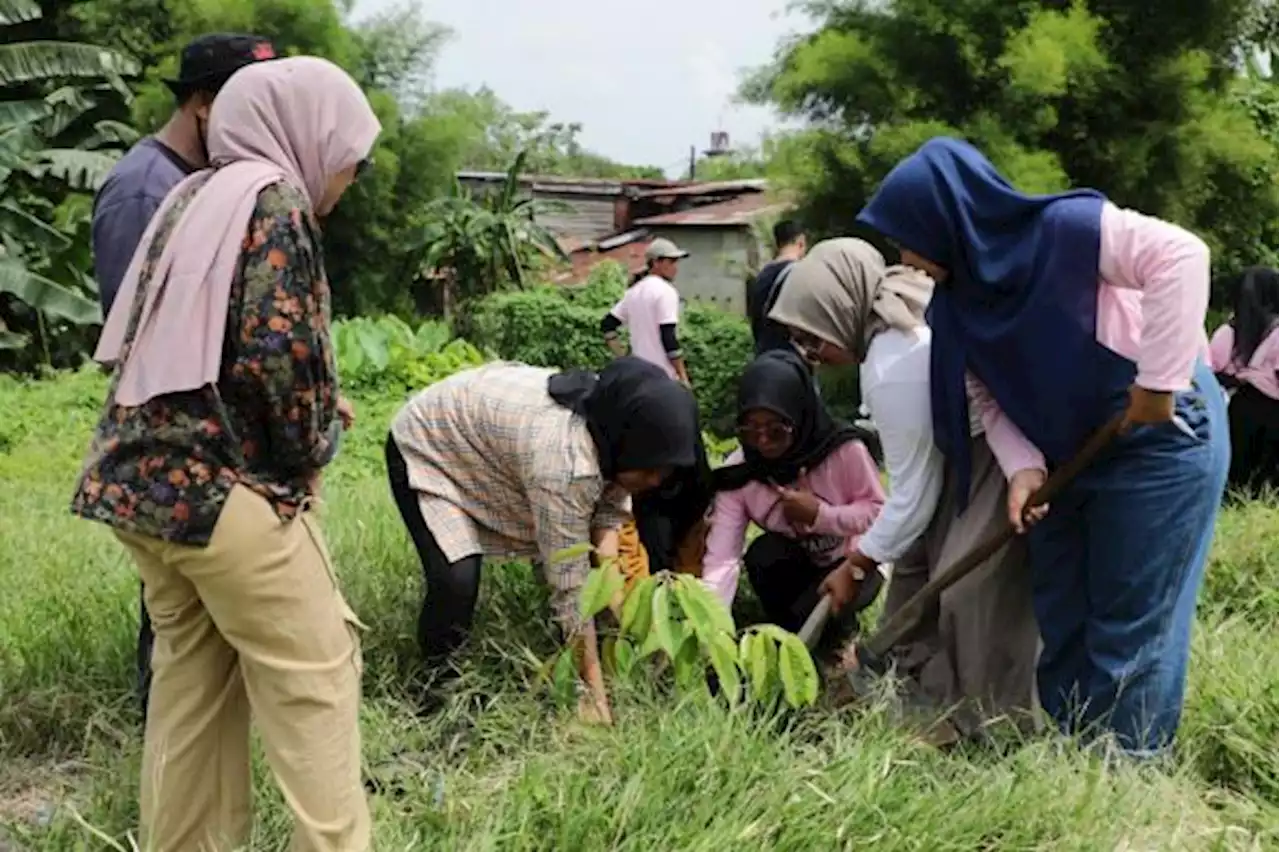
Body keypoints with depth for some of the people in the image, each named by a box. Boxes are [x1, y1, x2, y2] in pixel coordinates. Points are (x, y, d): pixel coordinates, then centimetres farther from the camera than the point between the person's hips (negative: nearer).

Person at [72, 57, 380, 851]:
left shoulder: (191, 198, 16)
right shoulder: (273, 200, -10)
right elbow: (275, 352, -20)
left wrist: (311, 413, 15)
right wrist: (311, 444, -2)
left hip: (144, 475, 9)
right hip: (222, 482, -9)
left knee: (191, 678, 15)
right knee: (313, 671, 0)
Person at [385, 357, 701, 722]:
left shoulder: (616, 419, -19)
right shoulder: (565, 463, -41)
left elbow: (611, 507, -6)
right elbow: (570, 591, -36)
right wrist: (596, 697, -31)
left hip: (491, 442, 8)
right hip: (427, 449, -8)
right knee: (457, 580, -26)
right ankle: (442, 689, -2)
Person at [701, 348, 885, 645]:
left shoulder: (844, 450, -28)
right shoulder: (738, 473, -21)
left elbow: (880, 511, -15)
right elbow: (721, 559, -28)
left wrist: (820, 515, -31)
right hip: (794, 561, 2)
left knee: (813, 620, -29)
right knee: (761, 556, -30)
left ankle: (837, 621, 9)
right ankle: (786, 636, -3)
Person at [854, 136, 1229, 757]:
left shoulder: (1065, 229, -22)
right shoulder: (957, 303, 0)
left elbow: (1181, 254, -29)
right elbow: (991, 398, 1)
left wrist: (1159, 379, -29)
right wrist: (1023, 469, -17)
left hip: (1161, 438, -8)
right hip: (1069, 456, 8)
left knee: (1130, 624, -2)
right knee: (1059, 617, 13)